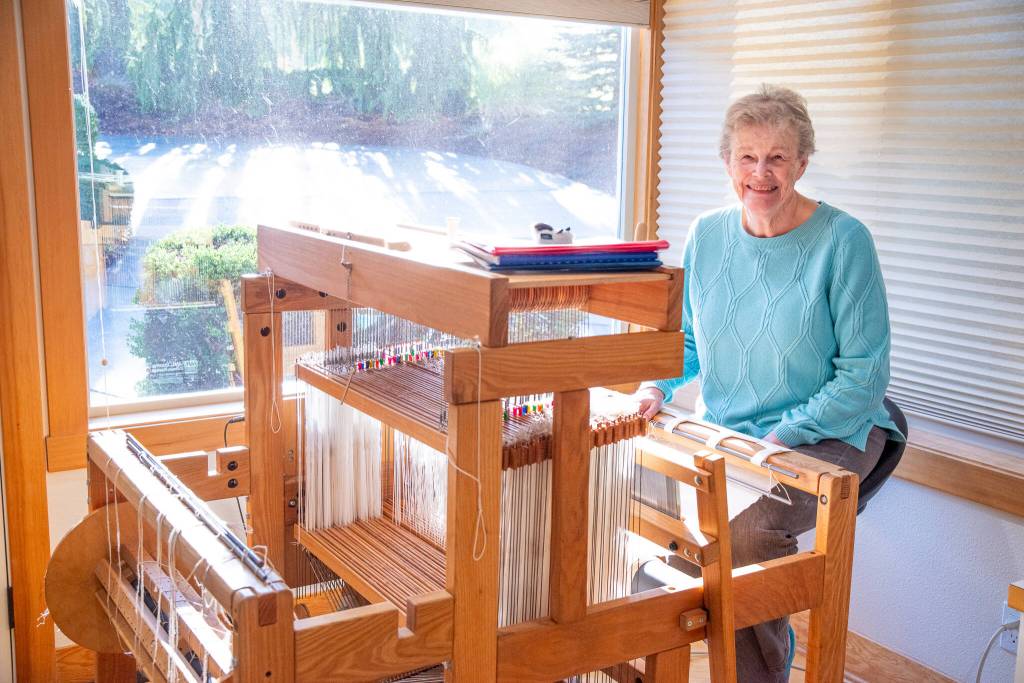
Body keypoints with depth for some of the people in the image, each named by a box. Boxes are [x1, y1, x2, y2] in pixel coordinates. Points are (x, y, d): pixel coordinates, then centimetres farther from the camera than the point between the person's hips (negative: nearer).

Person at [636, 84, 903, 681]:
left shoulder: (843, 240, -12)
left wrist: (784, 435, -21)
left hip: (830, 435, -5)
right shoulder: (707, 235, 3)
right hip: (725, 431, 5)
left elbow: (866, 373, -12)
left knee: (751, 523, -30)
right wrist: (659, 384, -5)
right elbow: (688, 338, 16)